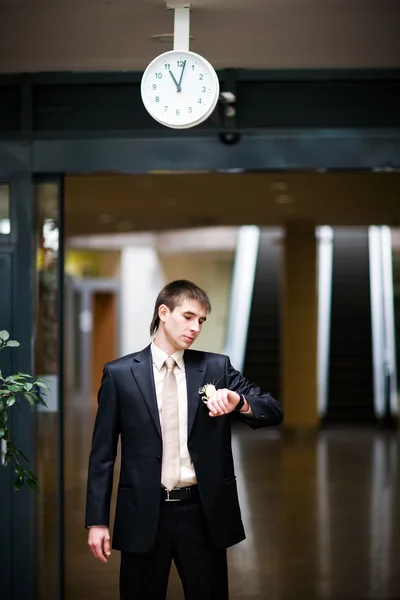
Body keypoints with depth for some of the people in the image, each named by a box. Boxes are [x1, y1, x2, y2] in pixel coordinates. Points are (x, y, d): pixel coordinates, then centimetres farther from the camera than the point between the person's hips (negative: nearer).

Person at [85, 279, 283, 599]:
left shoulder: (216, 367, 6)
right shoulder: (120, 373, 1)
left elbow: (274, 412, 1)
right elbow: (103, 451, 2)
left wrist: (238, 401, -21)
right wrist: (97, 520, -2)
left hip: (204, 513, 1)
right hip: (144, 514, -1)